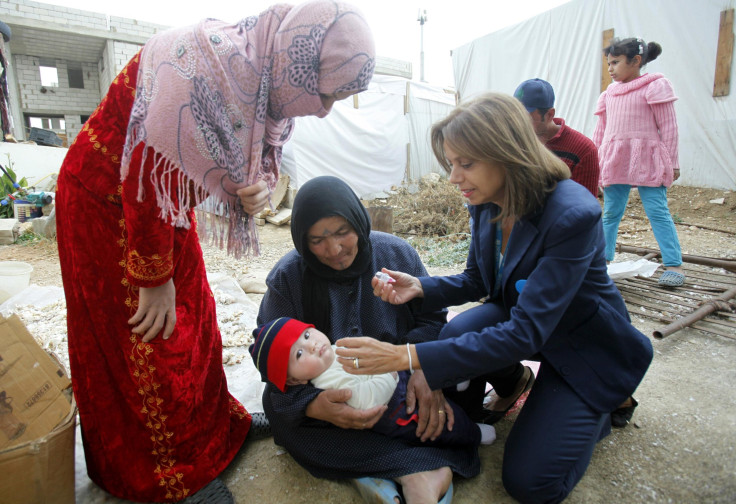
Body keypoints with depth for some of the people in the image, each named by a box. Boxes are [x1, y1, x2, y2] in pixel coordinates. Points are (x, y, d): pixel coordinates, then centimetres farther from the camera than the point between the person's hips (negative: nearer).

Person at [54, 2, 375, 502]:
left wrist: (260, 186, -20)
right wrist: (154, 281, -21)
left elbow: (260, 155, 5)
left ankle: (214, 425, 31)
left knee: (192, 318, 12)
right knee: (146, 333, -1)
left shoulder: (271, 81, -7)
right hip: (107, 198, -7)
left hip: (166, 202, 7)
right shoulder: (197, 64, -32)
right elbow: (147, 179, -30)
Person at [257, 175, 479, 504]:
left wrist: (426, 369, -26)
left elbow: (430, 318, -3)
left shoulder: (397, 253, -8)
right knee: (278, 407, -30)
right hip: (328, 391, 0)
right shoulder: (287, 277, -11)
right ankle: (423, 468, -32)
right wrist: (314, 405, -35)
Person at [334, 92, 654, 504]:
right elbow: (477, 281, 2)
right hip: (518, 316, 6)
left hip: (585, 344, -5)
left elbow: (526, 332, -38)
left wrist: (407, 357, -44)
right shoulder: (487, 203, -11)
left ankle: (602, 405, 18)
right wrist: (420, 288, -20)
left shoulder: (573, 215, -34)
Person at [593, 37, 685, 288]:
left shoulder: (655, 87, -1)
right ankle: (604, 257, 17)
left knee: (657, 211, -3)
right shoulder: (609, 93, 14)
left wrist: (672, 163, -3)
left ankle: (674, 265, 5)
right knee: (610, 212, 8)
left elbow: (668, 128, -2)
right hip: (614, 162, 5)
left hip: (646, 161, -5)